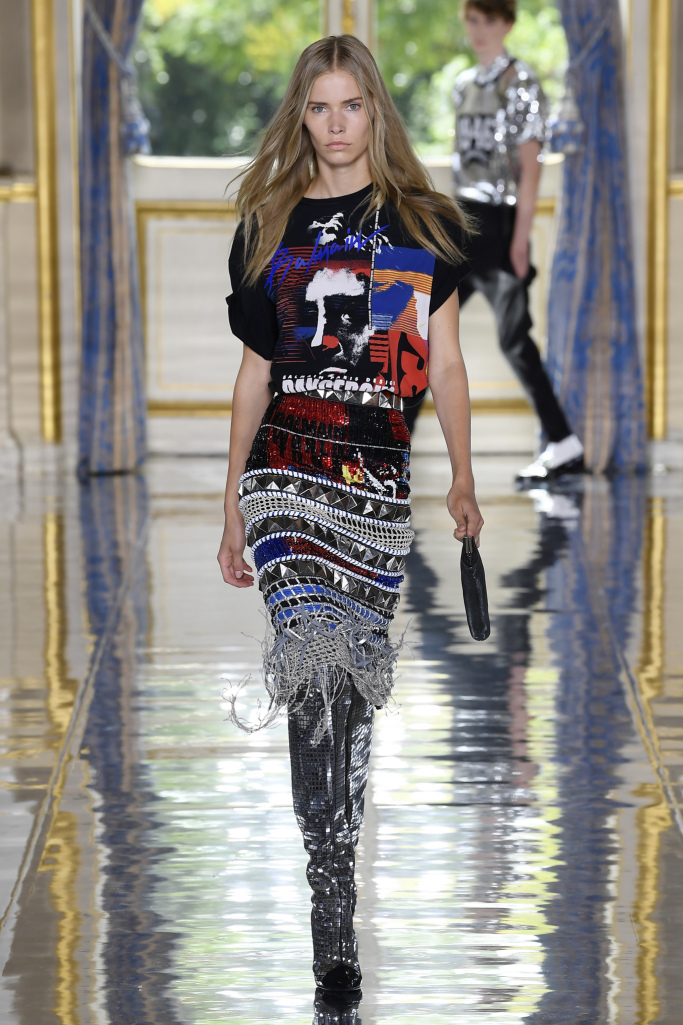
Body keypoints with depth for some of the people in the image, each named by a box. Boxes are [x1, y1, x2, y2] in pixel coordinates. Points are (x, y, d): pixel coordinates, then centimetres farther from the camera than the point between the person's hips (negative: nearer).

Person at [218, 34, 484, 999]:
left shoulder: (422, 222, 10)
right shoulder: (271, 227, 10)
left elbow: (443, 357, 13)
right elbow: (255, 370, 14)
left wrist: (463, 477, 10)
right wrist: (233, 503, 14)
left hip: (381, 483, 2)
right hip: (286, 472, -1)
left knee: (357, 687, 4)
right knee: (316, 677, -17)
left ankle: (335, 852, 22)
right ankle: (333, 928, -17)